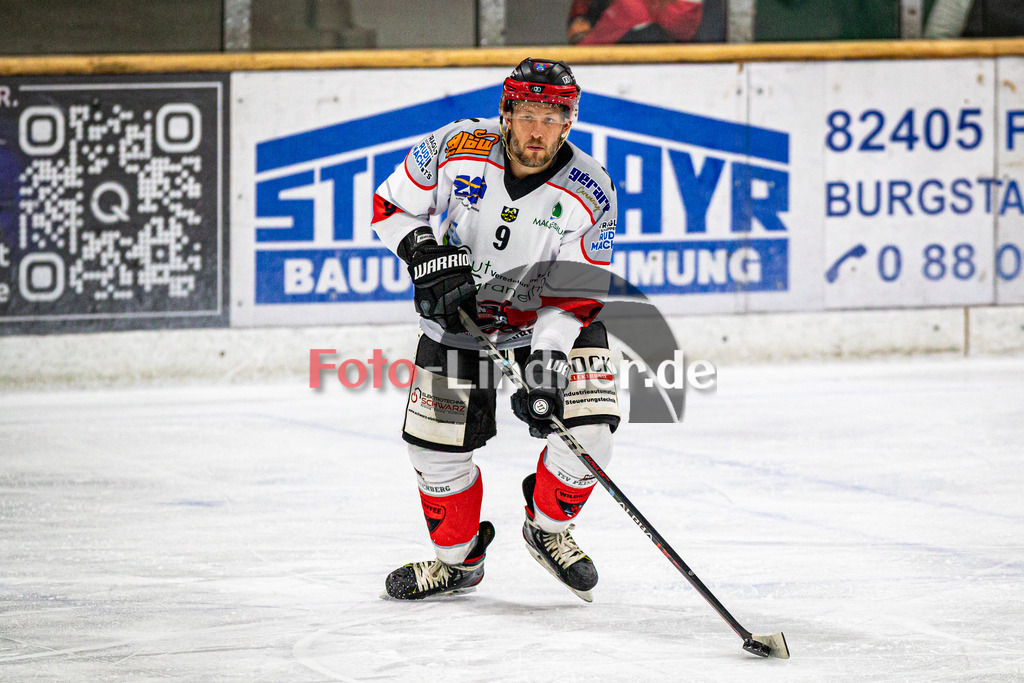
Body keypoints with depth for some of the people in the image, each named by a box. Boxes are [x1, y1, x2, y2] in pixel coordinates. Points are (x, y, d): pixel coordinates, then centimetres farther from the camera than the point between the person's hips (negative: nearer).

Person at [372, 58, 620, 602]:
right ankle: (457, 559, 21)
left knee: (587, 428, -18)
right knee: (437, 442, -5)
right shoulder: (456, 149, -20)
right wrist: (427, 256, -21)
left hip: (553, 317, -1)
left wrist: (546, 364, -31)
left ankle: (548, 529, 12)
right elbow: (390, 206, -5)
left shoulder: (590, 194, -21)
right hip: (459, 312, 1)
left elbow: (574, 295, -20)